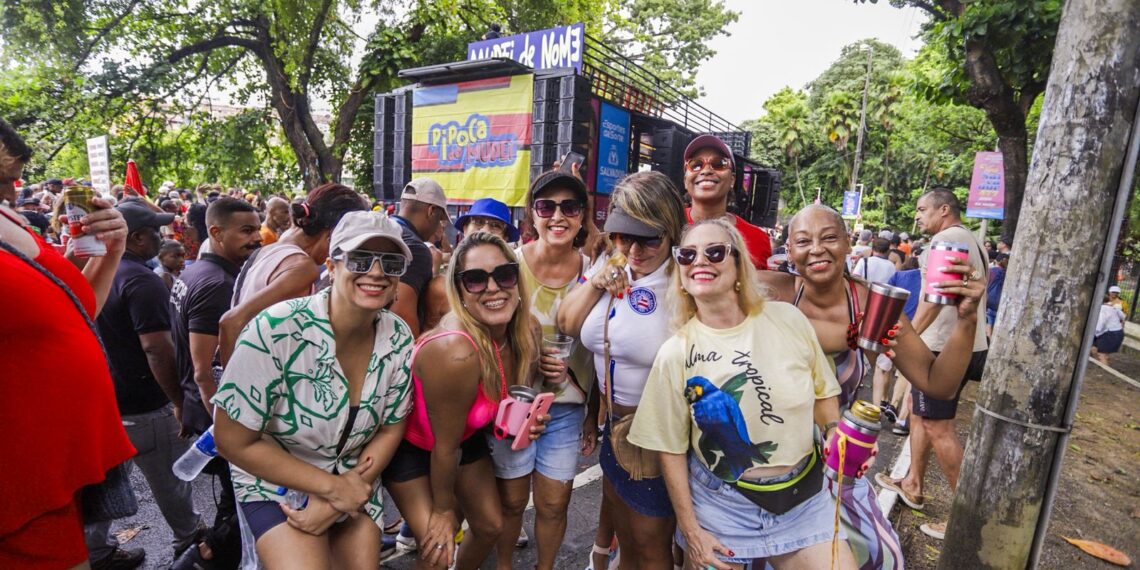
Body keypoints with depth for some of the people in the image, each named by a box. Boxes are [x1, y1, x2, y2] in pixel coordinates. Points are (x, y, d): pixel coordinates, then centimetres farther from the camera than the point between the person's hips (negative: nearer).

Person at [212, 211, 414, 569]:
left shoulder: (398, 338, -15)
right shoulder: (277, 331, -27)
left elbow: (391, 428, -4)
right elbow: (234, 442, -18)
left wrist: (337, 503, -14)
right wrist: (332, 487, -18)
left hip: (356, 481, 4)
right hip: (275, 482, -3)